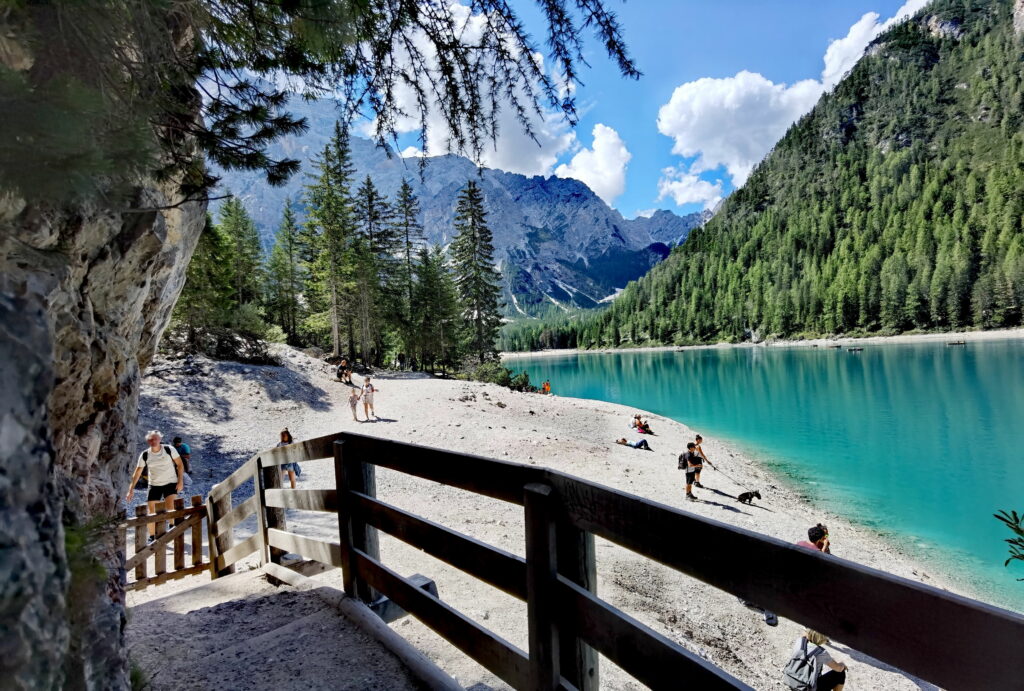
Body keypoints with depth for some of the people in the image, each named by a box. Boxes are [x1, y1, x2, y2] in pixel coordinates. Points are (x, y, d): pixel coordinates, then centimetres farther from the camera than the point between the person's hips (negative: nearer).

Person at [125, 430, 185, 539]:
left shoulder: (169, 449, -11)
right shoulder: (145, 455, -6)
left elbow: (180, 464, -4)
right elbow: (137, 472, 1)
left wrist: (180, 480, -9)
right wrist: (131, 489, -1)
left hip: (171, 483, -2)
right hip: (154, 485, 3)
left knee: (170, 508, -19)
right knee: (152, 512, 4)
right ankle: (152, 537, 22)